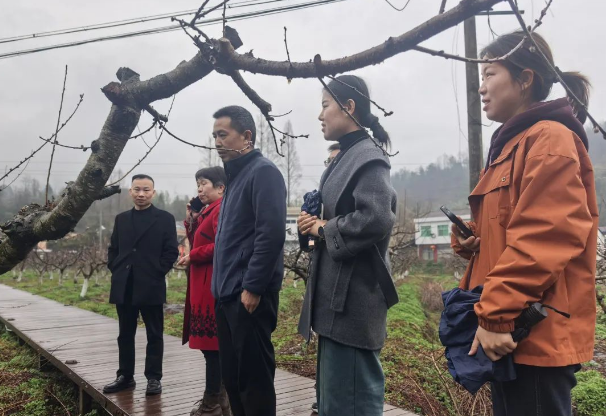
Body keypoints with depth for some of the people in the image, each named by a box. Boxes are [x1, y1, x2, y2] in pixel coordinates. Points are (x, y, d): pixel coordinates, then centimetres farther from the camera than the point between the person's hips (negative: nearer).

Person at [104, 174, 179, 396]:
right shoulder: (121, 219, 13)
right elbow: (113, 249, 17)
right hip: (124, 287, 4)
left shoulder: (165, 218, 0)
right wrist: (116, 271, 5)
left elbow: (171, 251, -4)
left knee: (154, 334, 3)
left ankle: (153, 378, 12)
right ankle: (125, 376, 23)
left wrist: (157, 273, -9)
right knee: (125, 334, 12)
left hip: (151, 286, -4)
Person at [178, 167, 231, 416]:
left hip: (213, 286, -11)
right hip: (204, 285, 11)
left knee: (212, 343, -4)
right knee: (210, 342, 14)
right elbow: (199, 243, 18)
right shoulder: (209, 211, 19)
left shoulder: (222, 209, -14)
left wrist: (192, 257, -14)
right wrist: (191, 220, 8)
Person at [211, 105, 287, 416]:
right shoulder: (235, 176, 18)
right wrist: (222, 287, 15)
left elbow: (271, 234, -21)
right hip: (228, 295, 9)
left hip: (249, 296, -9)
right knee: (231, 376, 16)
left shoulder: (263, 172, -10)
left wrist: (252, 288, -20)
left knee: (254, 377, 0)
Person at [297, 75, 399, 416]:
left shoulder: (368, 156, -13)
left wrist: (325, 229, -13)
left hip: (353, 298, -10)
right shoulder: (348, 157, 17)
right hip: (339, 297, 10)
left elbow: (376, 219, -27)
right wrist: (316, 224, 3)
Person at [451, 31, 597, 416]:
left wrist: (496, 316, -21)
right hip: (513, 332, 9)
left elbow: (543, 239, -22)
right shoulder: (512, 145, 17)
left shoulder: (550, 140, -12)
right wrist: (473, 241, 4)